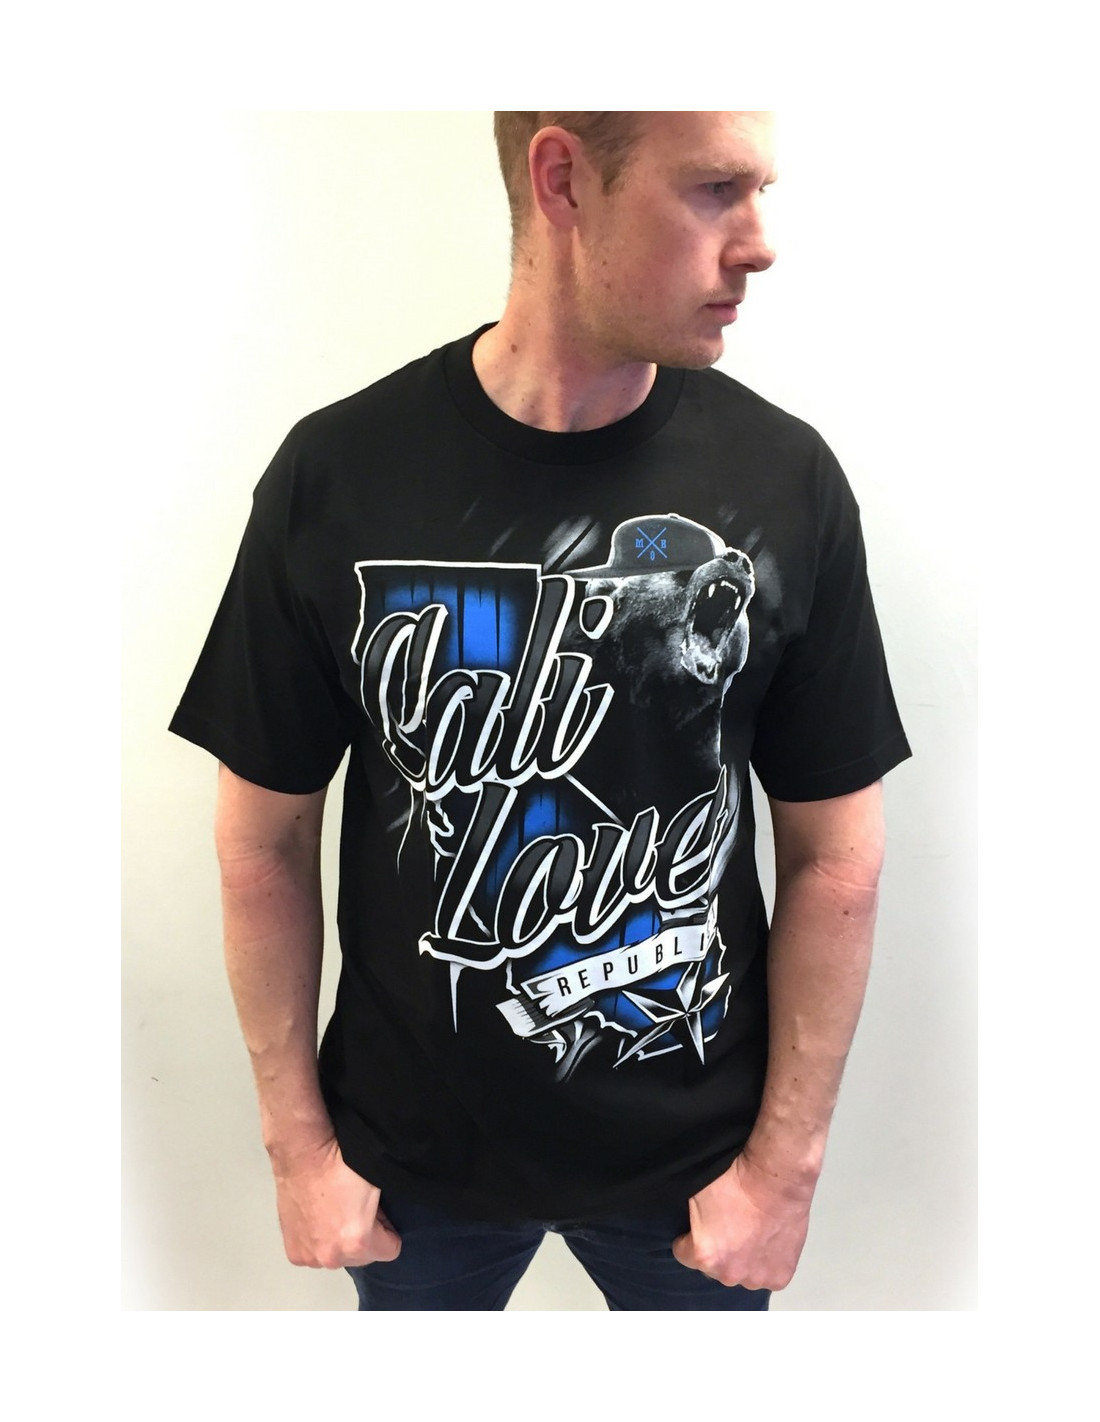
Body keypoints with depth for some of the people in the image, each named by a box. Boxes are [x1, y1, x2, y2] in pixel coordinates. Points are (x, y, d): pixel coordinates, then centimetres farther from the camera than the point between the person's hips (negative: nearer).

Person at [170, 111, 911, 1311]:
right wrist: (298, 1142, -2)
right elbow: (265, 835, -6)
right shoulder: (337, 475, -14)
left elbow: (834, 855, -7)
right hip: (413, 1149, 0)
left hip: (690, 1150, 1)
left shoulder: (786, 481, -13)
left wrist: (788, 1163, -4)